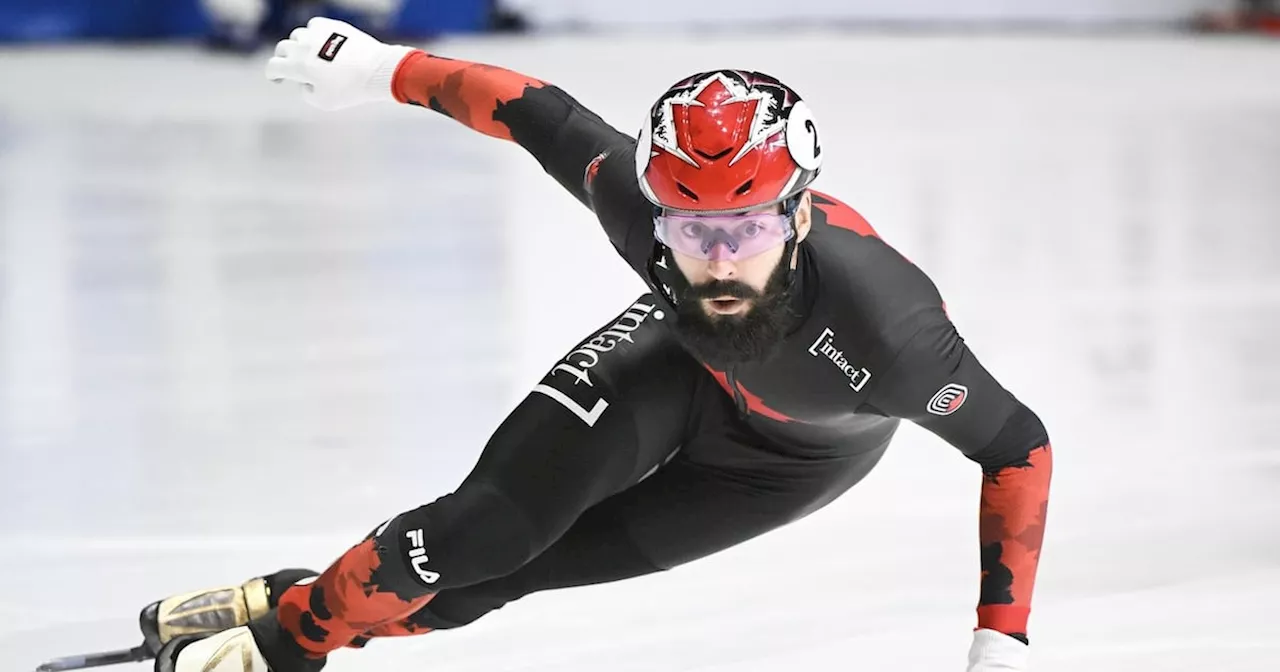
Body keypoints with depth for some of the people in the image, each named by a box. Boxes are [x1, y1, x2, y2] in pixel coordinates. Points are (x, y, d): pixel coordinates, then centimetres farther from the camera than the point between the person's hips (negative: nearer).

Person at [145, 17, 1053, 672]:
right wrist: (383, 67, -6)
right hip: (684, 358, 2)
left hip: (799, 453, -1)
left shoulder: (884, 330, -44)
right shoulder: (633, 191, -37)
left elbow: (1019, 444, -30)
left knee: (520, 566, -10)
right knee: (502, 514, -20)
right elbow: (537, 112, -18)